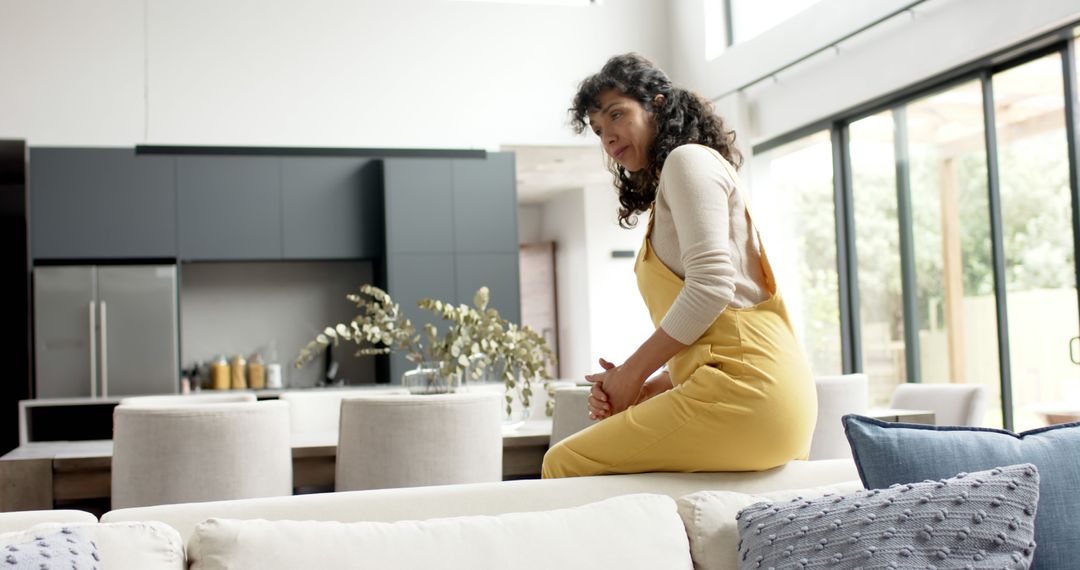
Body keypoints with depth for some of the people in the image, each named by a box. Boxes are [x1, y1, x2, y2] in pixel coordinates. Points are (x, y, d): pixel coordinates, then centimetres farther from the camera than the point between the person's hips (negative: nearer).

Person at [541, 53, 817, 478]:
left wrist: (632, 373, -5)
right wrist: (642, 389, 9)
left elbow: (710, 286, -13)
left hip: (745, 383, -10)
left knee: (564, 464, -10)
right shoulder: (665, 197, 30)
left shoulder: (688, 158, 2)